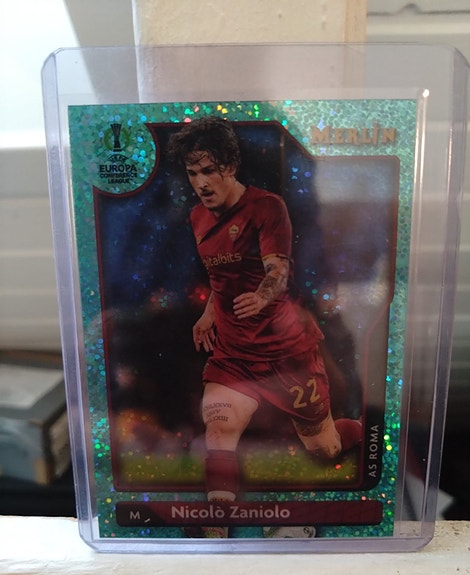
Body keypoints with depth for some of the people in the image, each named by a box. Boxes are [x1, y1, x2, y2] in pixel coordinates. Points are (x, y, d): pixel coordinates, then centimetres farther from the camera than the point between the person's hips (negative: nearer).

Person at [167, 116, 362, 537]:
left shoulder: (266, 206, -12)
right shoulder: (198, 217, 8)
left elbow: (279, 270, -26)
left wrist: (261, 297, -47)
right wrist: (210, 313, 15)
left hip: (287, 345, -4)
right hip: (232, 349, 5)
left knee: (323, 447, 11)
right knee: (219, 432, -18)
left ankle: (375, 431, 44)